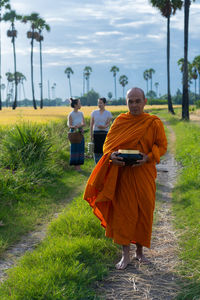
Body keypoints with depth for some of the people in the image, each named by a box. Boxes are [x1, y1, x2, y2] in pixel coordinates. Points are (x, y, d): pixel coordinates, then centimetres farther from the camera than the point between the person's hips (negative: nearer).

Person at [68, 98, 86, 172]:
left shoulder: (81, 113, 6)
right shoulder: (71, 114, -11)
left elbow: (84, 123, 6)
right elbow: (69, 125, -8)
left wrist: (79, 125, -16)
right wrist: (73, 126, -31)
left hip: (80, 132, 6)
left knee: (80, 149, 5)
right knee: (75, 148, -2)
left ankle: (78, 166, 12)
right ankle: (75, 165, 7)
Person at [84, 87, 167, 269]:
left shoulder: (154, 123, -1)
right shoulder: (120, 121, 3)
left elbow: (162, 146, 2)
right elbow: (108, 143, 7)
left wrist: (148, 157, -17)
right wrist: (111, 155, -16)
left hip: (143, 175, 0)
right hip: (122, 175, 1)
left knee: (143, 213, 7)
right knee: (123, 212, 1)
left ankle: (140, 250, 27)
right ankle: (125, 255, 11)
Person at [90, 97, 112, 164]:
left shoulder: (108, 113, 4)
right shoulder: (94, 112, 8)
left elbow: (108, 123, -3)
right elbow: (91, 124, 7)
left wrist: (104, 127, -26)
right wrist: (91, 135, 0)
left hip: (104, 133, -1)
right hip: (96, 133, 1)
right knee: (96, 150, 1)